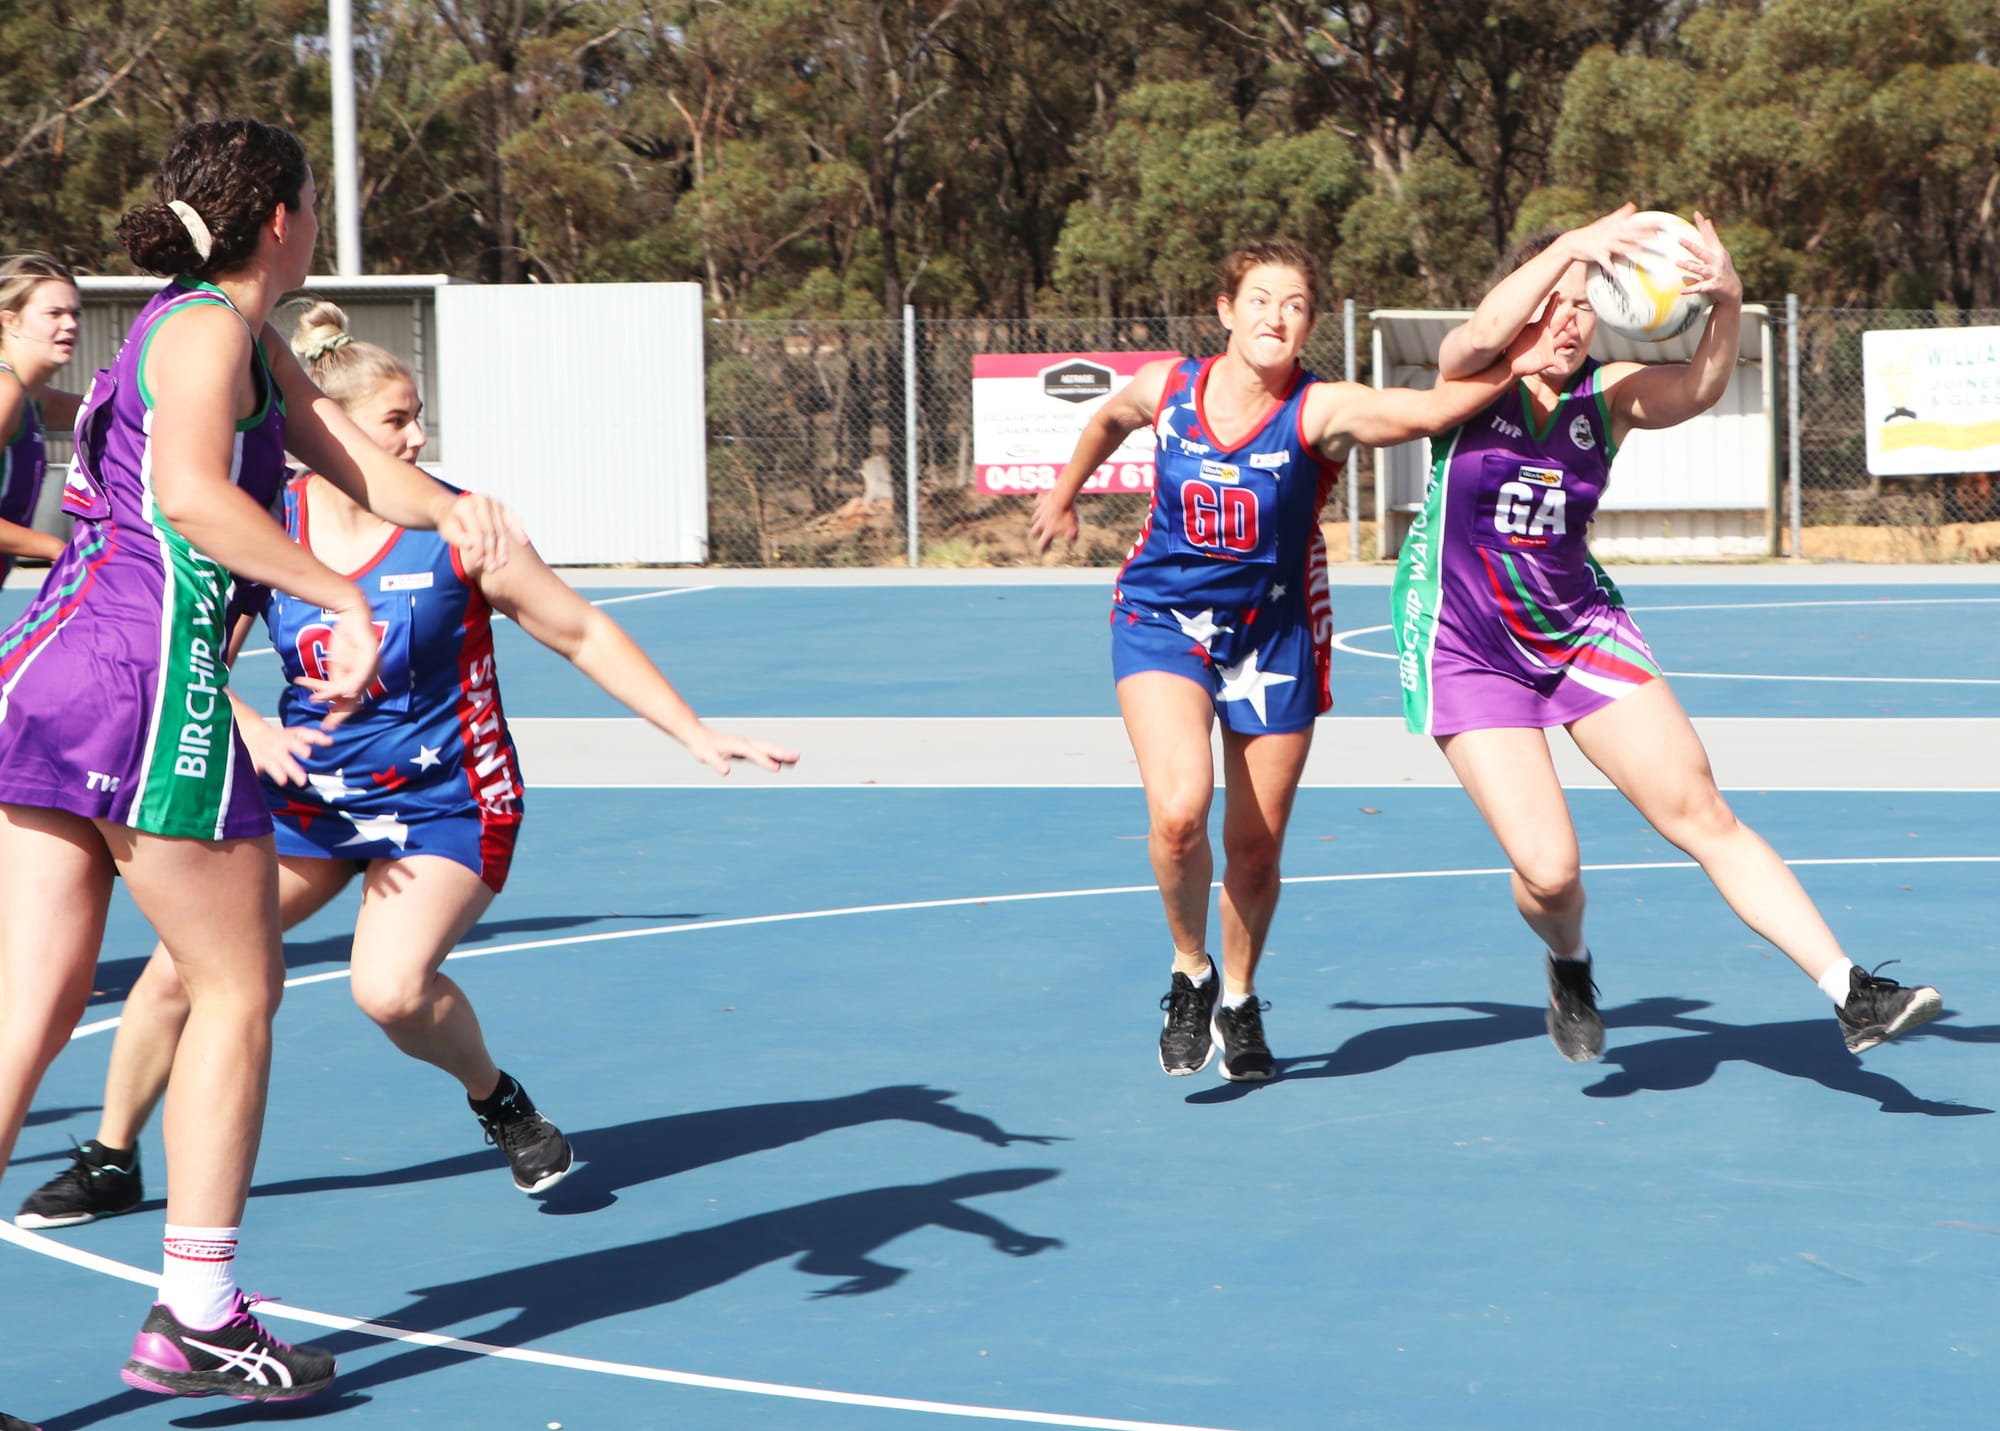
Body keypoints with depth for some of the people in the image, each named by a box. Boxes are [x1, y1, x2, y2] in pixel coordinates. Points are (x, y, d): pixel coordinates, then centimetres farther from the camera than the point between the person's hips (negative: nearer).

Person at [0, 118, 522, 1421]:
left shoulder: (244, 337, 21)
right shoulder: (208, 327, -7)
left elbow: (346, 453, 12)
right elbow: (189, 491, -25)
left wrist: (451, 506, -8)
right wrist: (345, 596, -24)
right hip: (148, 677, -9)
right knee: (237, 990, 5)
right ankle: (196, 1316, 9)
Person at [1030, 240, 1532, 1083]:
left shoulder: (1320, 410, -18)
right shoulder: (1167, 387, -9)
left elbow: (1425, 410, -37)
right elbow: (1109, 420, 16)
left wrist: (1515, 369, -52)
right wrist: (1063, 494, 29)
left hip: (1272, 634, 0)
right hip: (1163, 622, 0)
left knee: (1255, 847, 7)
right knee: (1179, 810, -23)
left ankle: (1238, 1000, 34)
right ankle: (1190, 974, 3)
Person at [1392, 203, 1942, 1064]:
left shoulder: (1609, 394, -5)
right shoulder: (1471, 377, -9)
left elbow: (1697, 386, -26)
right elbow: (1485, 333, -34)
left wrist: (1727, 301, -47)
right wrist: (1571, 245, -47)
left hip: (1581, 628, 3)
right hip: (1464, 647, -3)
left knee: (1703, 814, -6)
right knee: (1548, 870, -12)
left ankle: (1852, 996, -4)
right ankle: (1569, 966, 25)